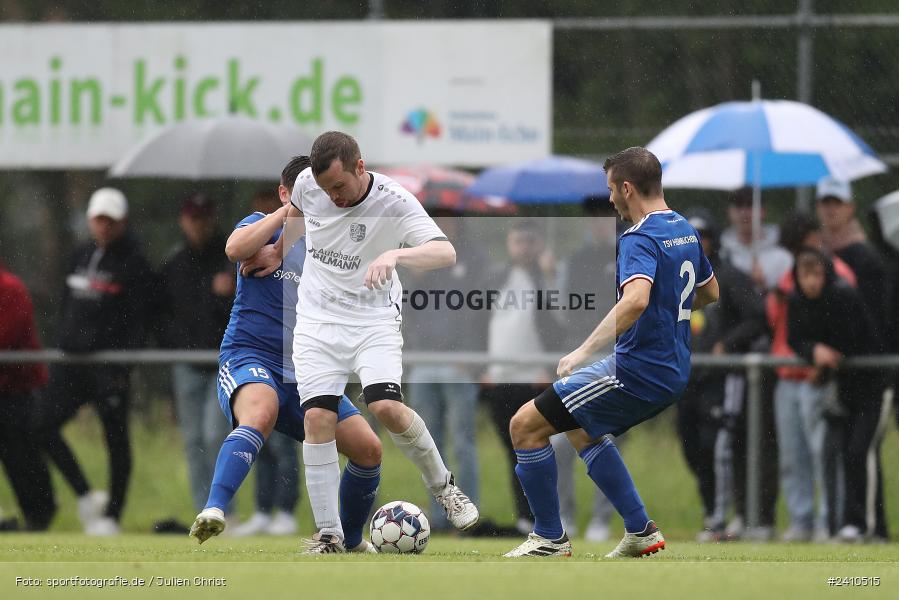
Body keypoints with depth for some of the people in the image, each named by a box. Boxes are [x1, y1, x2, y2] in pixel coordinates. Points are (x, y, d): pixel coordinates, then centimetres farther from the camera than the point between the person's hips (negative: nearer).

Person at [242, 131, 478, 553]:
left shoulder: (394, 202, -19)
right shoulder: (307, 183, -6)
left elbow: (445, 253, -32)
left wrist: (395, 254, -48)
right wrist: (278, 251, 33)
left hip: (374, 320, -3)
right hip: (317, 320, 3)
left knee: (386, 407, -24)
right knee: (317, 419, -11)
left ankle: (442, 486, 2)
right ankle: (328, 537, -5)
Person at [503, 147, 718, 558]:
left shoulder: (640, 240, -19)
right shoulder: (685, 231, 10)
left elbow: (636, 300, -37)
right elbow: (709, 292, 25)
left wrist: (585, 350, -35)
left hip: (637, 370, -10)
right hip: (672, 373, 10)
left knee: (525, 426, -3)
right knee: (582, 430, 31)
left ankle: (550, 537, 5)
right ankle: (640, 531, 26)